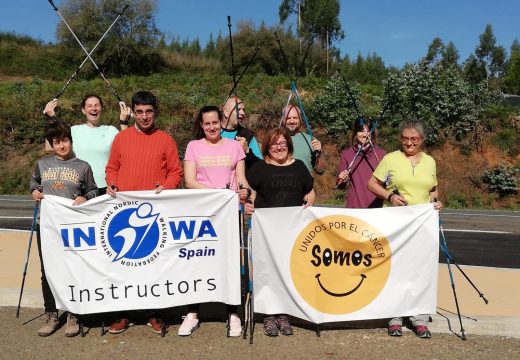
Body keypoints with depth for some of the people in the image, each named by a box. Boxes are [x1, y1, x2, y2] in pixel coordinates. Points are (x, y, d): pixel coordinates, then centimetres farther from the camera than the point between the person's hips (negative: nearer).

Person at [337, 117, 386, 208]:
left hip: (376, 205, 0)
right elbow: (341, 186, 6)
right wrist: (342, 180, -13)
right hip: (354, 205, 0)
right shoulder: (347, 154, 1)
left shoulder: (380, 153, 1)